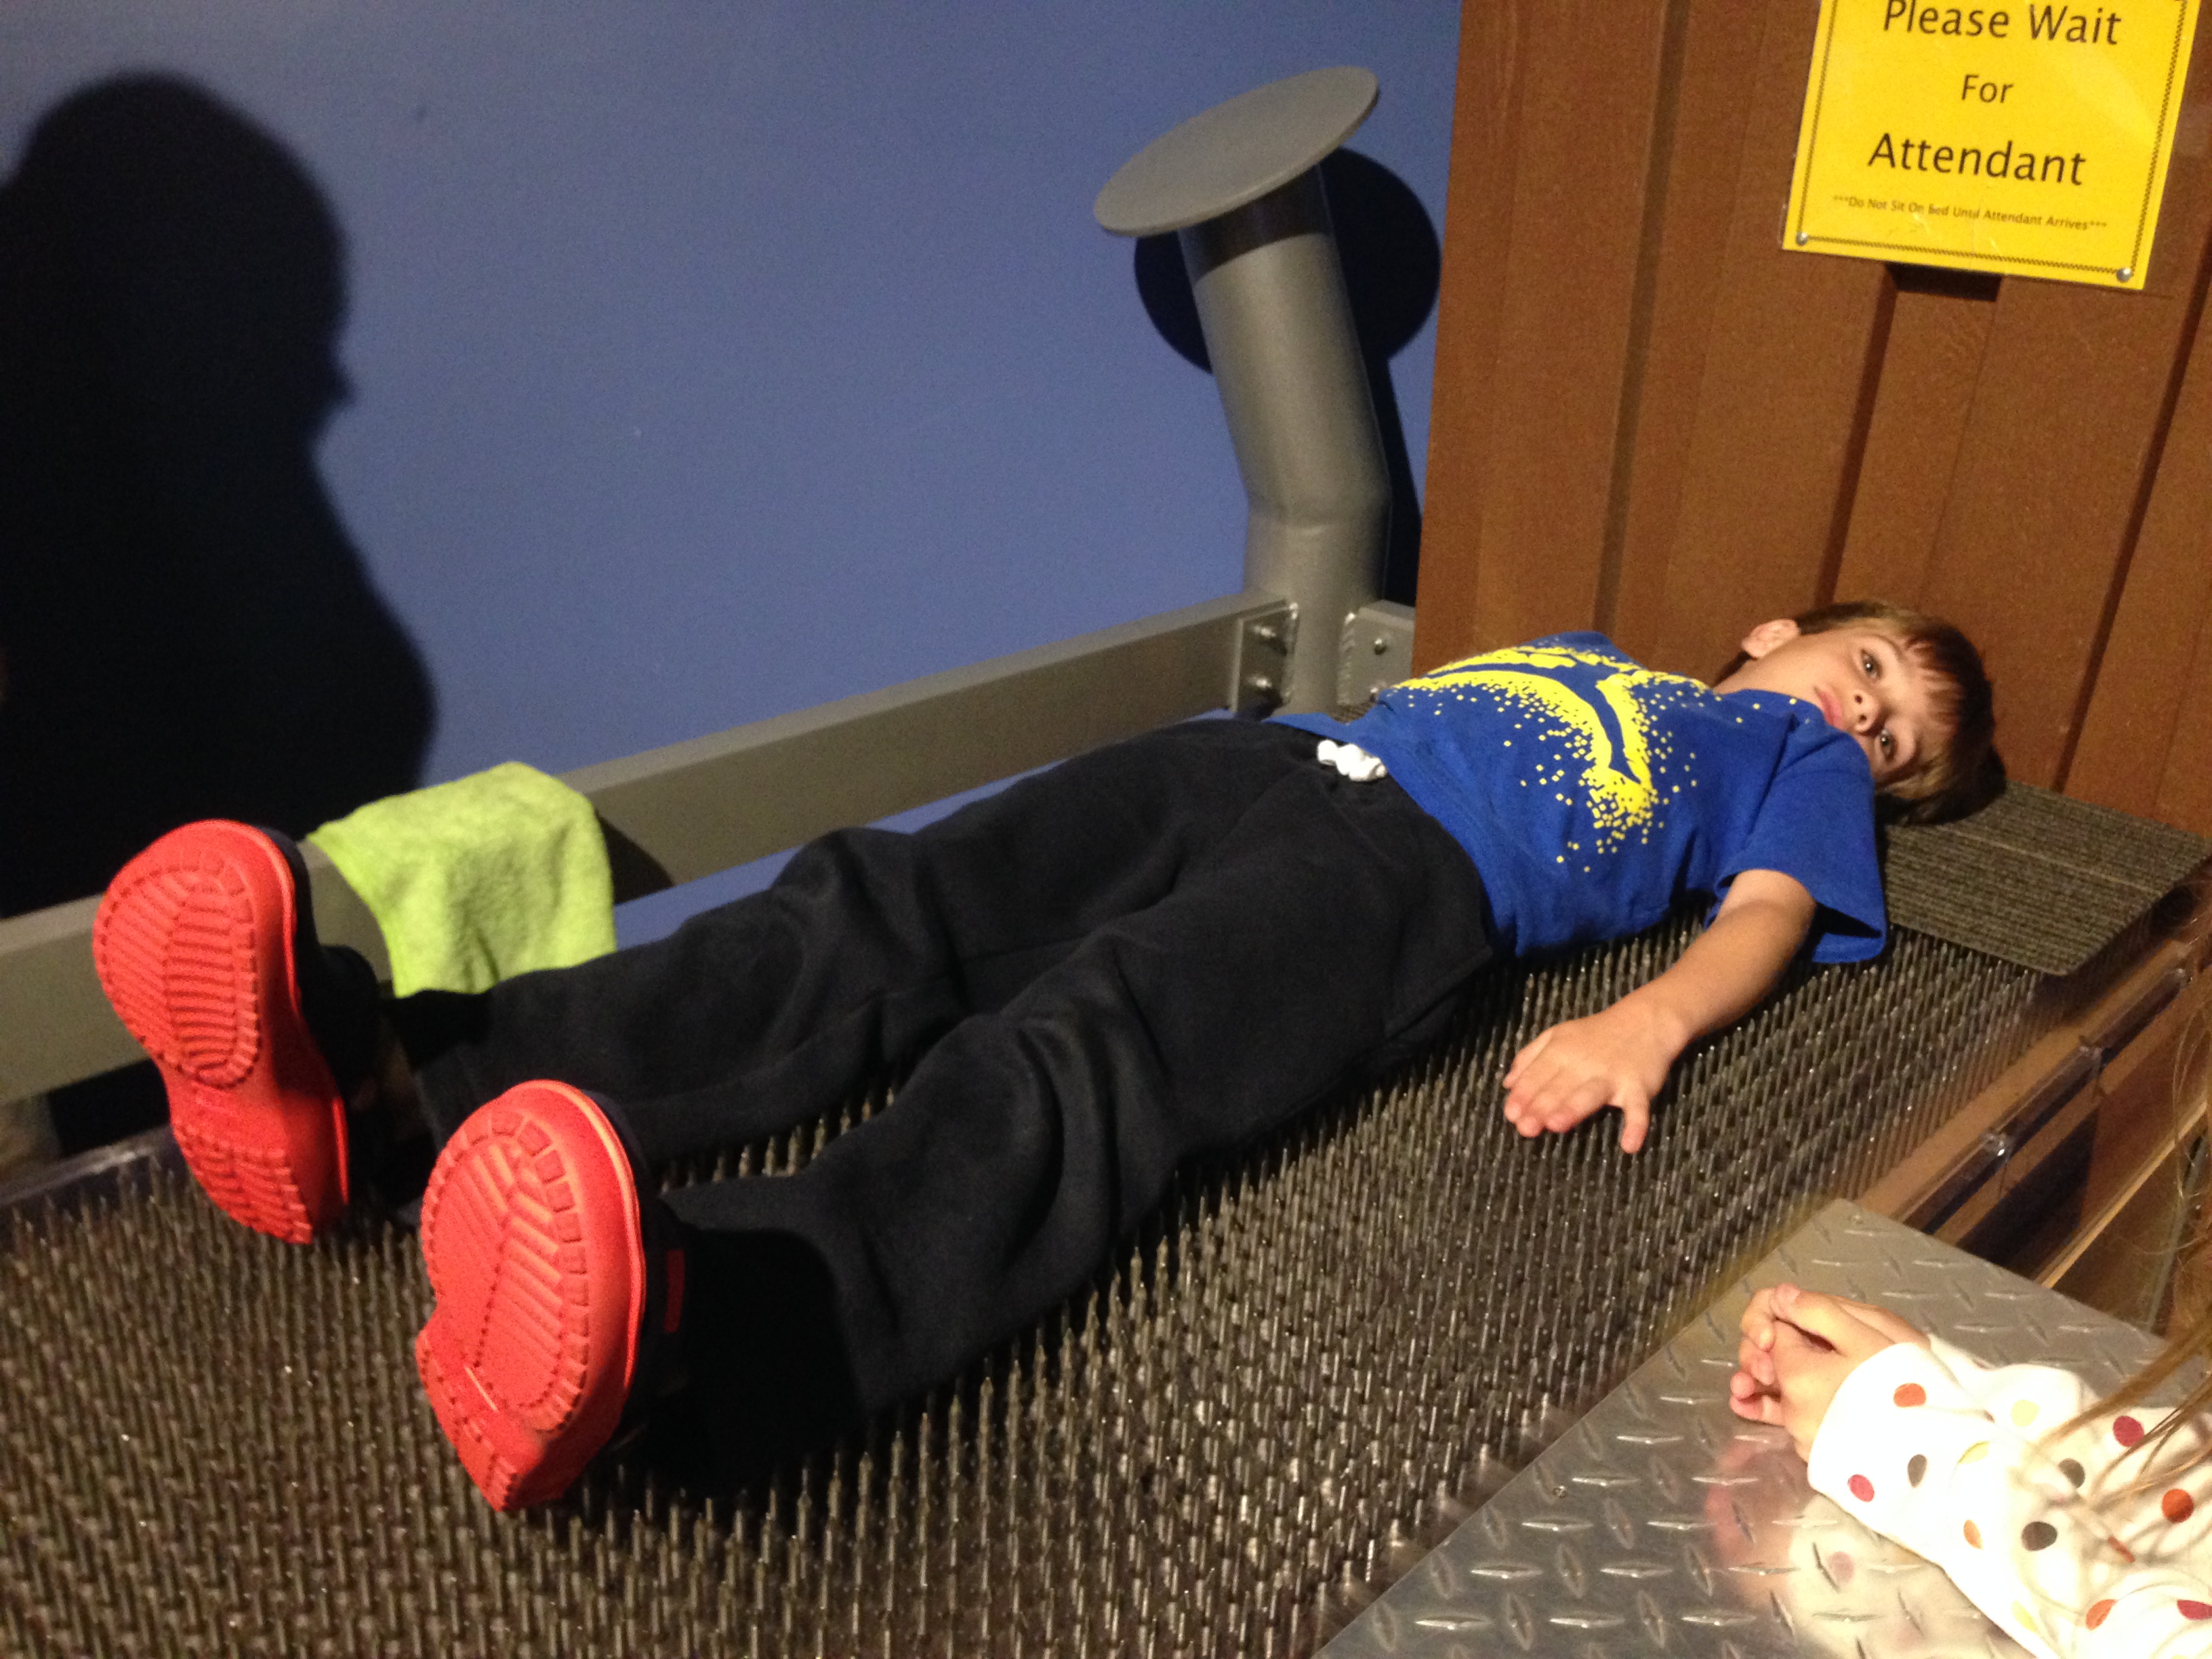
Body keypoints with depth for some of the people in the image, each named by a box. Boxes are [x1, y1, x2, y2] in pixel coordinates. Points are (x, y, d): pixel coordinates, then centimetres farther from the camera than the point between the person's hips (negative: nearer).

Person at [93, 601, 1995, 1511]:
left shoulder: (1798, 766, 27)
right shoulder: (1587, 651, 44)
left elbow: (1765, 920, 9)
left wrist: (1641, 1023, -14)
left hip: (1414, 872, -5)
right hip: (1270, 759, 6)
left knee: (1093, 1054, -36)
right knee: (881, 914, -19)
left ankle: (669, 1314, -60)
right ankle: (377, 1080, -32)